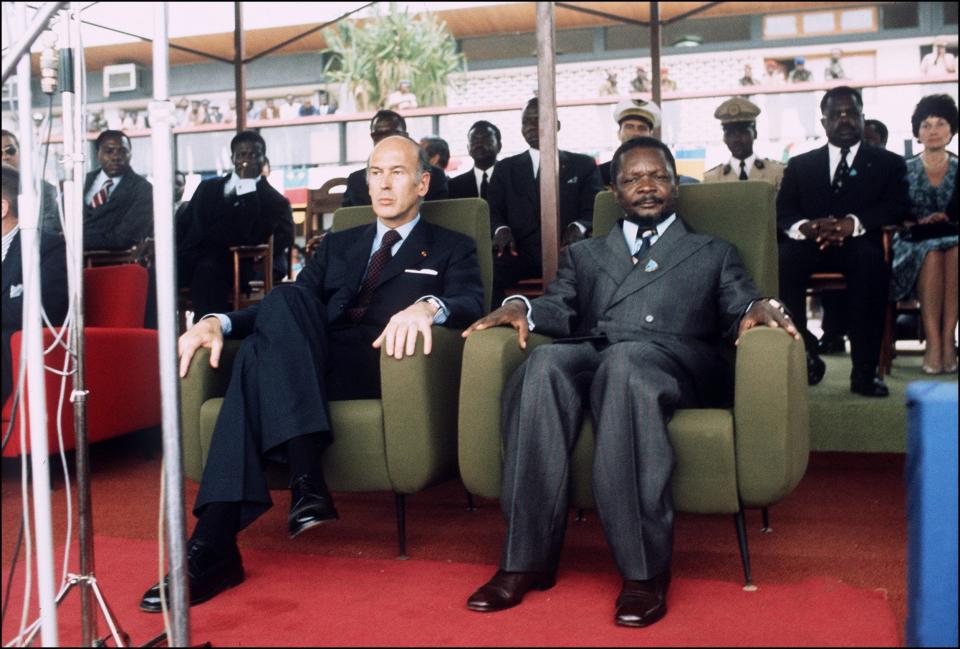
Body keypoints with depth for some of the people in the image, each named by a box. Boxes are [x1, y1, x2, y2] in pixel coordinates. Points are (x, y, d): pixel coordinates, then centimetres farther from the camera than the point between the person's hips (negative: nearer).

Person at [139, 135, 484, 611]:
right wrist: (220, 322, -2)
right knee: (272, 324, -30)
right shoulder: (337, 245, 31)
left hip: (383, 365, -4)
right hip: (311, 367, 4)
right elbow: (287, 308, 19)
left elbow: (473, 304, -3)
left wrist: (428, 305, -27)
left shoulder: (451, 249, 18)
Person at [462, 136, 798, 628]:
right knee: (545, 362, -34)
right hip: (590, 356, 2)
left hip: (673, 362, -2)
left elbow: (738, 310, 11)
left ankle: (644, 571, -37)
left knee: (624, 360, -39)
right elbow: (561, 309, 15)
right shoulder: (583, 255, 32)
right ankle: (527, 559, -32)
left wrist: (760, 309, -13)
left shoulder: (714, 254, 27)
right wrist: (521, 307, -7)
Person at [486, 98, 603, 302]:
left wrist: (578, 227, -14)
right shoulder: (506, 168, 22)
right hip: (519, 252, 1)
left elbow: (594, 208, 9)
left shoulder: (583, 165, 18)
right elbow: (493, 209, 14)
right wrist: (501, 229, -10)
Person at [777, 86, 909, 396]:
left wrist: (853, 223, -20)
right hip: (810, 244, 1)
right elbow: (783, 212, 7)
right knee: (781, 259, -33)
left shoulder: (889, 164, 17)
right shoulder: (799, 165, 21)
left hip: (859, 245, -1)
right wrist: (805, 227, -18)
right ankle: (805, 356, -22)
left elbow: (897, 207, -1)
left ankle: (864, 370, -33)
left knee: (871, 262, -37)